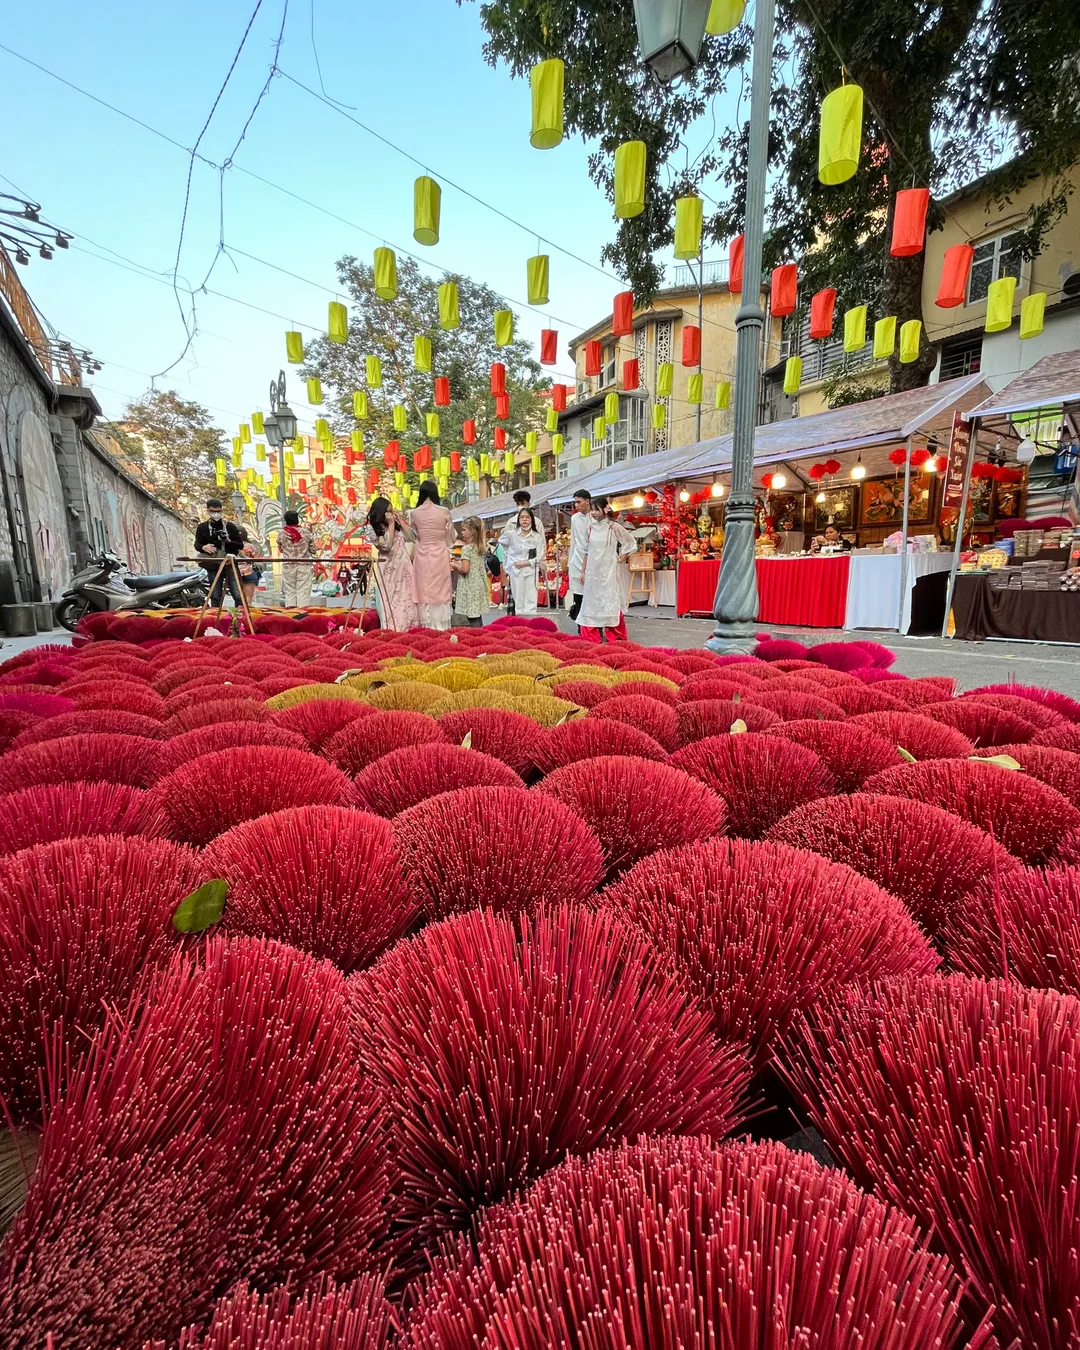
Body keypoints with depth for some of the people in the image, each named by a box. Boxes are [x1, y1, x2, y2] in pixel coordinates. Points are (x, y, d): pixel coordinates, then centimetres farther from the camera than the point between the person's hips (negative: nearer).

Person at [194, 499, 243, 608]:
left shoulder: (230, 526, 5)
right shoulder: (202, 527, 9)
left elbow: (240, 545, 3)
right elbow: (197, 545, 5)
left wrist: (228, 541, -17)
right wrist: (203, 547, -19)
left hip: (230, 564, -1)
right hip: (213, 566, 1)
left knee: (237, 594, -7)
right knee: (215, 595, 5)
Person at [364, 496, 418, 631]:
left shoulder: (396, 524, 12)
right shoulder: (372, 528, -5)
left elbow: (410, 537, 5)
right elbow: (387, 545, -15)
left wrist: (399, 520, 2)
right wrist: (391, 524, -12)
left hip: (403, 568, 5)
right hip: (388, 570, -5)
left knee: (407, 601, 6)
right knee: (392, 605, -1)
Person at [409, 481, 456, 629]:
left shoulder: (414, 513, -2)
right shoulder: (444, 512, -6)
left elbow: (413, 536, 7)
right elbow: (452, 537, 4)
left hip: (422, 556, 1)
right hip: (440, 555, -1)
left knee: (424, 593, 6)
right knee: (440, 592, 5)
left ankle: (426, 627, 8)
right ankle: (441, 627, 6)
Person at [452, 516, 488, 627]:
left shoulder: (466, 548, -13)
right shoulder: (479, 547, 11)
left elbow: (465, 569, -20)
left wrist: (455, 565, -3)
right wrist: (460, 562, 17)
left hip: (470, 587, -9)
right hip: (479, 585, 9)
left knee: (472, 618, -7)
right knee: (477, 616, 13)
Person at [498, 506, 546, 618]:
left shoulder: (537, 536, -3)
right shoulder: (511, 534, -2)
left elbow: (540, 556, -4)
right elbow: (501, 541, 17)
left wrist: (525, 563, -14)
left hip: (531, 571, 0)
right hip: (516, 571, 0)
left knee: (531, 602, -1)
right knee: (518, 601, 5)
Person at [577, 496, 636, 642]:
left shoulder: (614, 527, -7)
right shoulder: (591, 527, 6)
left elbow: (631, 543, 2)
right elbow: (587, 551, 11)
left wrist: (620, 557, -1)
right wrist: (583, 571, 10)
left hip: (608, 571, -4)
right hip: (592, 571, 4)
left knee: (609, 602, -1)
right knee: (592, 603, 4)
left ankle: (614, 637, 7)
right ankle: (593, 638, 11)